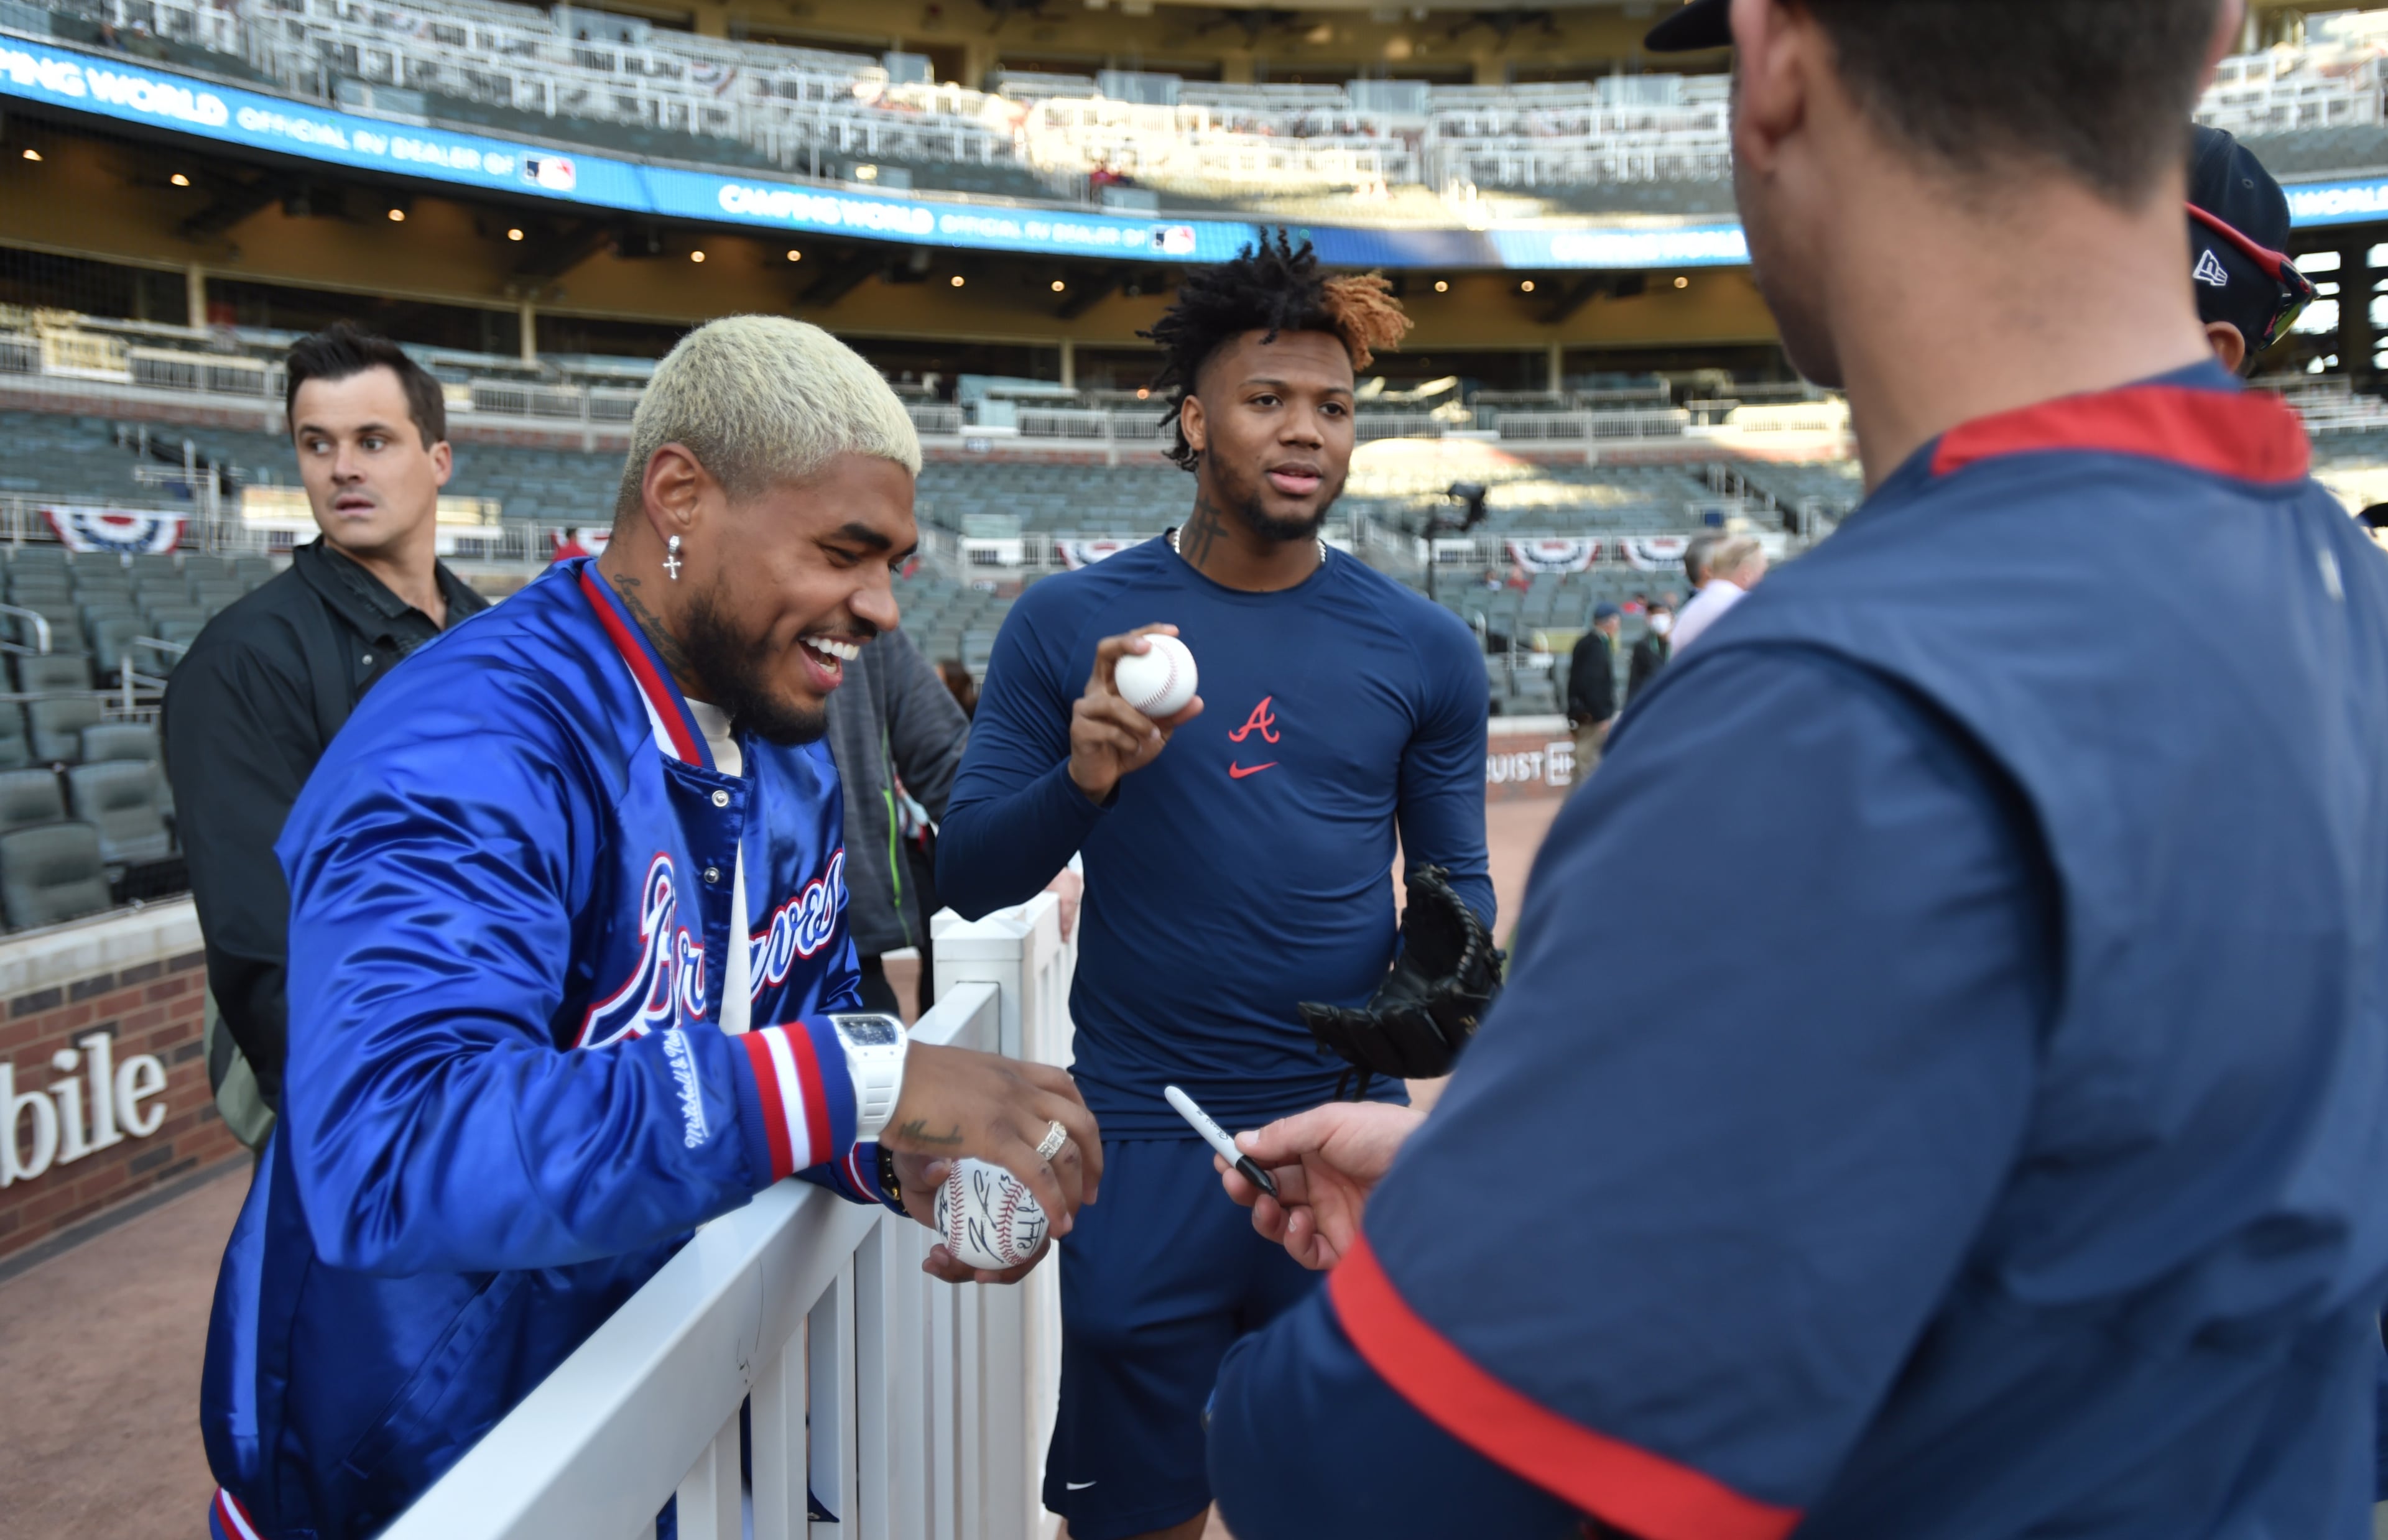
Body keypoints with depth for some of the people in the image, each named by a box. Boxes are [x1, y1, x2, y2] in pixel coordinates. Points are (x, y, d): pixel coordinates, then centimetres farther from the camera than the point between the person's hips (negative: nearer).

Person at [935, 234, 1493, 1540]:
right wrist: (1083, 782, -21)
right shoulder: (1066, 626, -2)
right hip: (1140, 1147, -1)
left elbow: (1455, 880, 9)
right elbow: (967, 877, -2)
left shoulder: (1421, 650, 2)